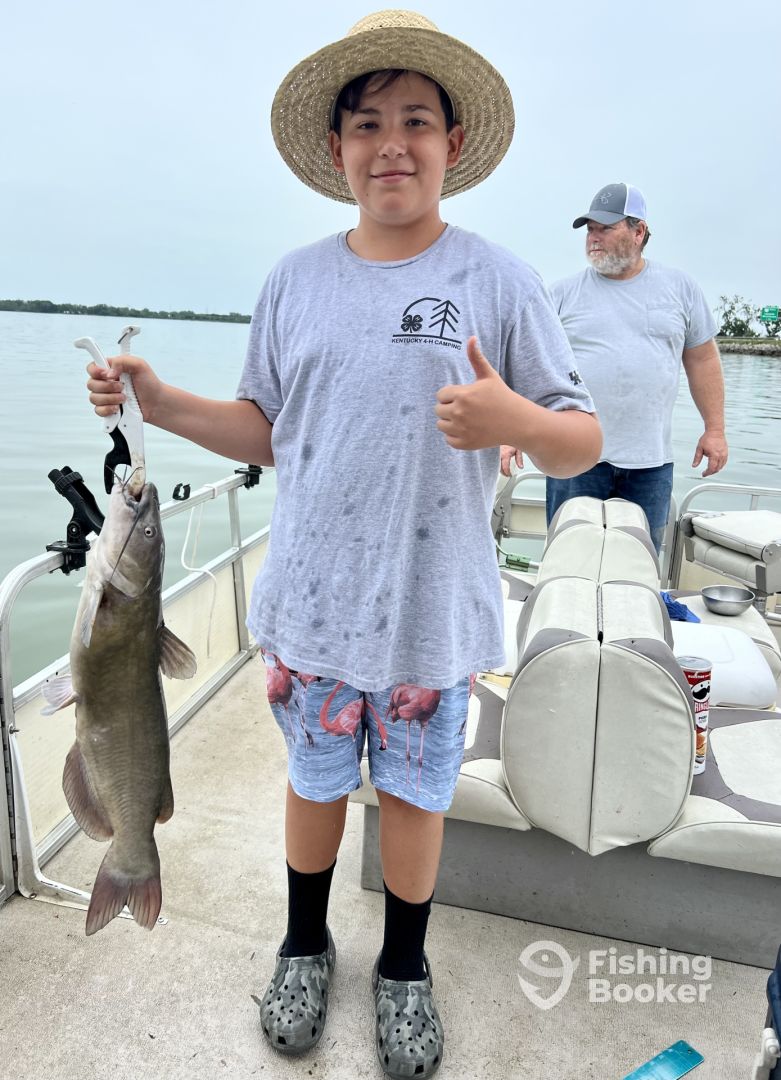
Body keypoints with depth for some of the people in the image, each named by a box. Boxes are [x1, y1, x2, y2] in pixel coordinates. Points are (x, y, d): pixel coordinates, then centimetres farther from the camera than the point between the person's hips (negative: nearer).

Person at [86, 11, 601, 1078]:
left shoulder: (497, 281, -4)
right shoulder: (296, 281, 4)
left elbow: (584, 445, -5)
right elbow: (268, 432, 11)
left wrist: (518, 418, -26)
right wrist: (160, 403, -1)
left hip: (432, 609, -2)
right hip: (312, 601, 2)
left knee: (415, 791, 14)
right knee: (317, 779, 18)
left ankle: (404, 968, 43)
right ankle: (306, 946, 47)